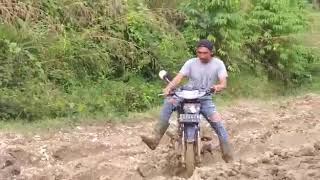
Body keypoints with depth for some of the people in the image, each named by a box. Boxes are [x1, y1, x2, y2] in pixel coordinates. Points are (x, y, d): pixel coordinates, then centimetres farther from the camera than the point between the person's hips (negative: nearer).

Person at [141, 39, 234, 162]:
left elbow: (223, 83, -14)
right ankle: (155, 138, -32)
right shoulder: (191, 63, -3)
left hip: (205, 99, 0)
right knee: (169, 102, -27)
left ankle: (228, 154, -1)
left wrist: (218, 86, -39)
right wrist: (169, 87, -34)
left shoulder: (218, 64, -4)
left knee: (217, 121, -20)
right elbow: (179, 77, -14)